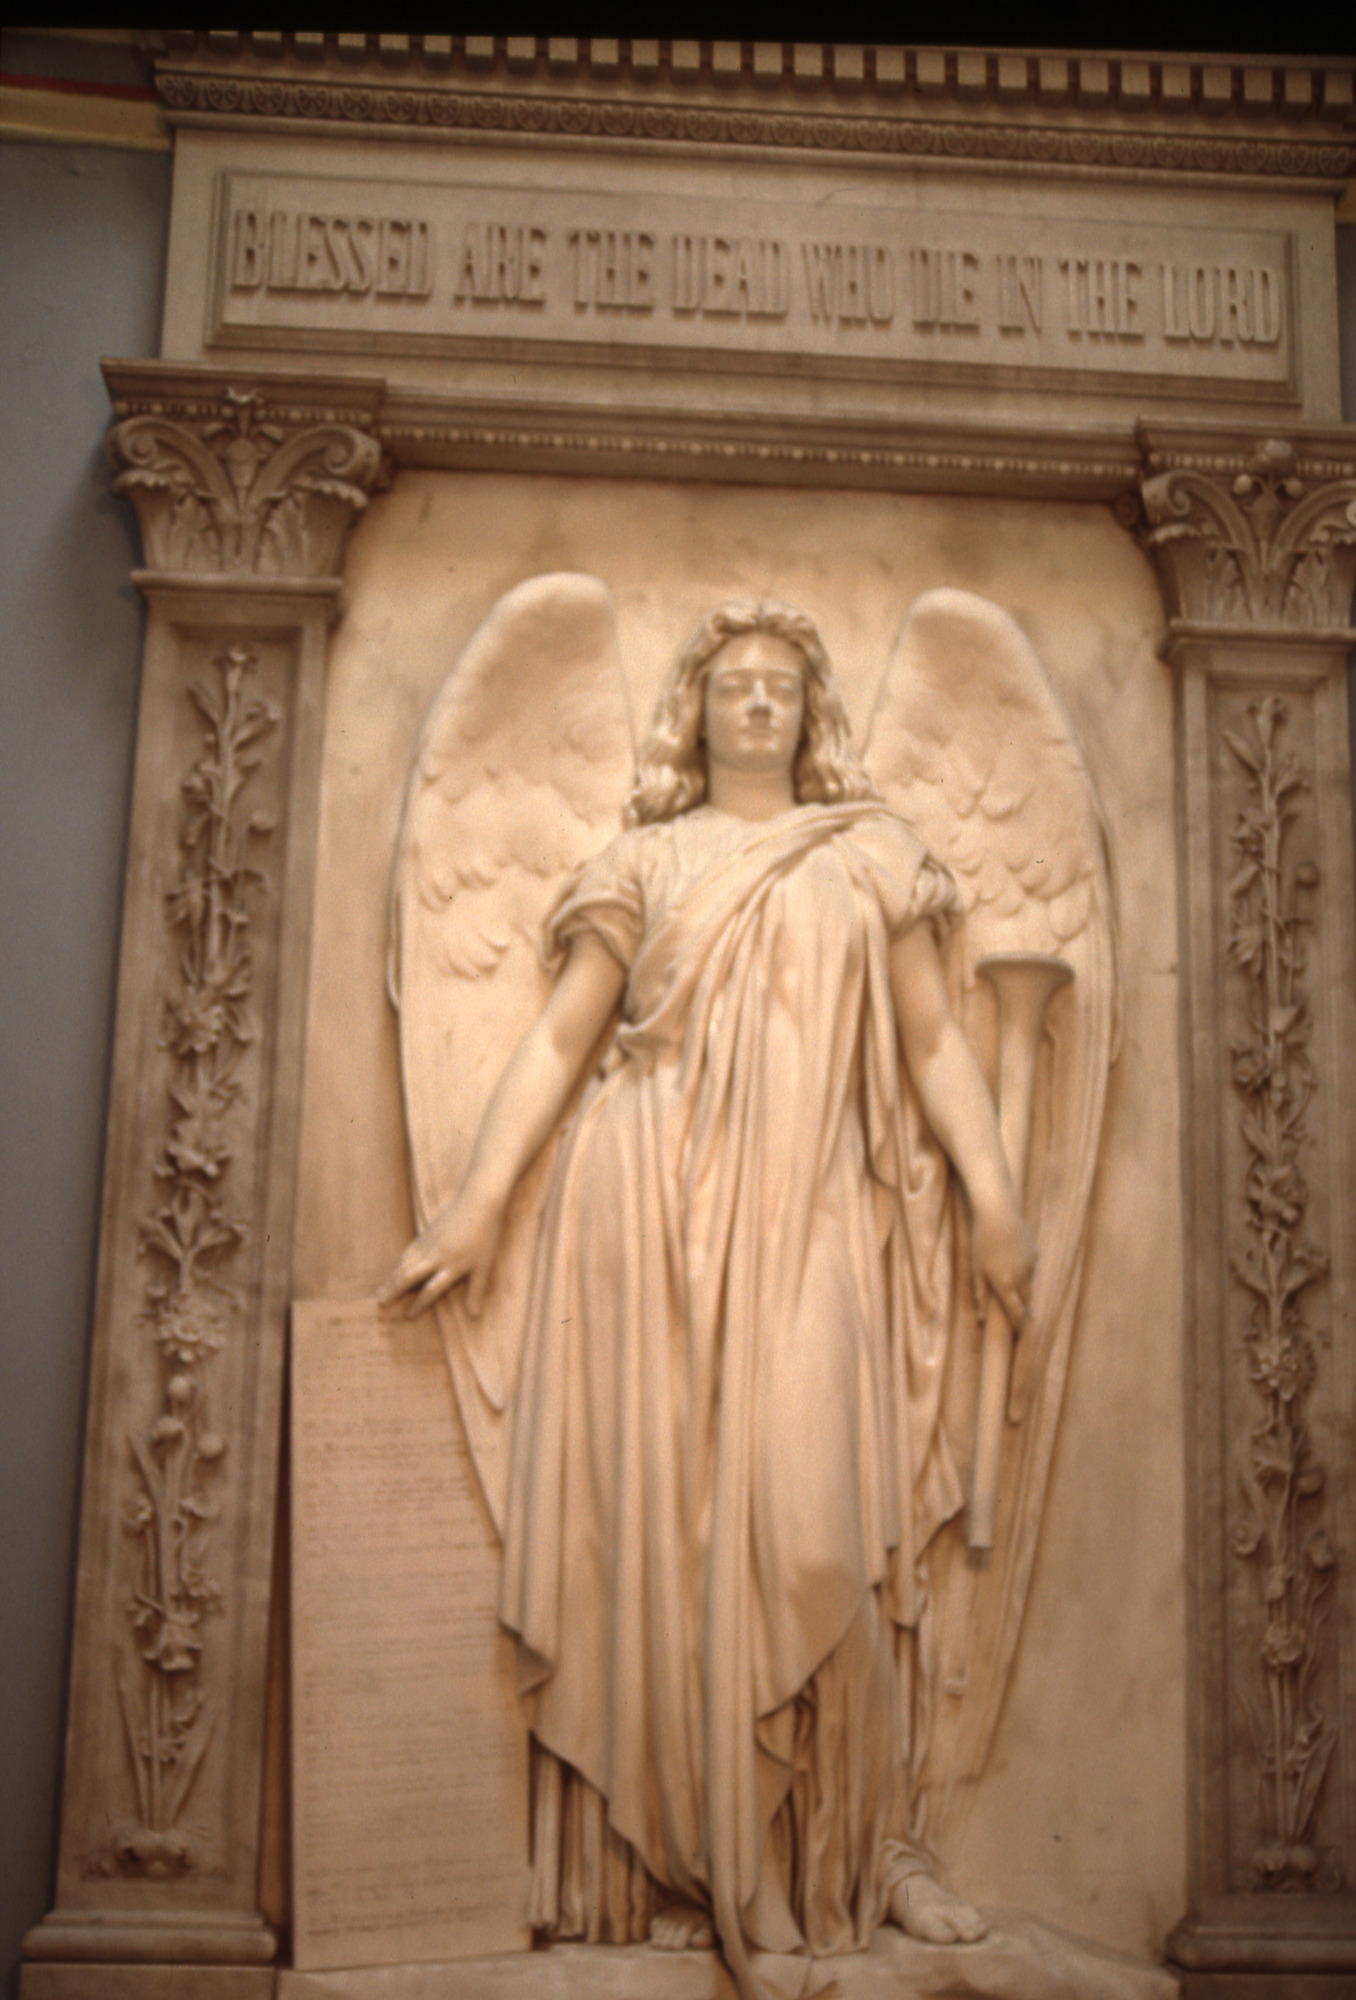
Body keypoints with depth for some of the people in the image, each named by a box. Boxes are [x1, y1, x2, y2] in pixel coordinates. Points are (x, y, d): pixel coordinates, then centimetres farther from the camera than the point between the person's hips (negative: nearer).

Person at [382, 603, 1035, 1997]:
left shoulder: (871, 854, 16)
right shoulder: (645, 861, 13)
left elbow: (932, 1037, 10)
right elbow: (560, 1037, 7)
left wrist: (991, 1190, -1)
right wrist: (476, 1203, -1)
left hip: (809, 1214, 1)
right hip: (653, 1201, 0)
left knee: (813, 1520, -5)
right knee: (663, 1511, -2)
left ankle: (856, 1845, 4)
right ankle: (678, 1859, 4)